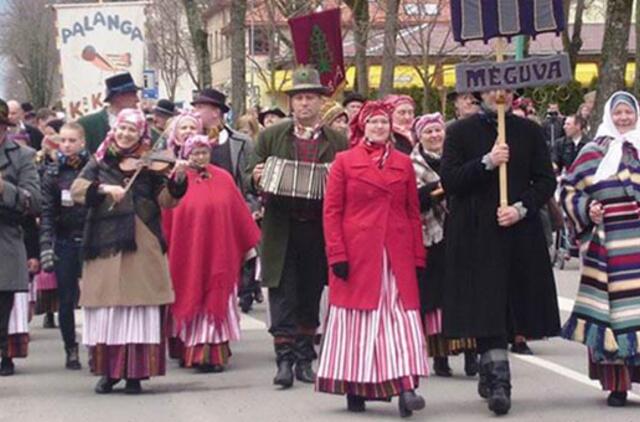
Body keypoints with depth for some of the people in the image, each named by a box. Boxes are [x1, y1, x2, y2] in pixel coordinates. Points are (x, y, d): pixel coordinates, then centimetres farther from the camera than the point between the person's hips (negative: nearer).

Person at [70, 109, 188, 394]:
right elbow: (77, 189, -1)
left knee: (139, 309, -3)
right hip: (104, 245, 2)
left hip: (141, 248, -1)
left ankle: (135, 374, 2)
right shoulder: (100, 161, 11)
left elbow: (165, 200, -2)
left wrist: (176, 180, -21)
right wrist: (104, 188, -18)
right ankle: (108, 372, 14)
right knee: (105, 310, 4)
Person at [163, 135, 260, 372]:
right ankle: (188, 350, 11)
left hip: (219, 252, 2)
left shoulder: (223, 179, 5)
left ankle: (212, 354, 4)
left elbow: (239, 213, 9)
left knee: (215, 302, 2)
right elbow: (166, 219, -2)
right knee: (190, 299, 5)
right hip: (187, 253, -2)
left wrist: (250, 244, 9)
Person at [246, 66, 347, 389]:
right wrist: (256, 179, -16)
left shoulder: (338, 142, 6)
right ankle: (285, 360, 0)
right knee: (283, 297, -2)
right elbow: (250, 178, 7)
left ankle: (304, 360, 18)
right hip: (281, 231, -1)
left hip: (319, 231, 1)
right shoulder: (271, 137, 7)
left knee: (310, 297, 9)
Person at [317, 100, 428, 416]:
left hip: (397, 257, 2)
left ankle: (405, 386, -14)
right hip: (357, 256, -2)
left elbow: (413, 212, 12)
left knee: (401, 316, -7)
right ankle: (354, 389, 12)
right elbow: (331, 211, 0)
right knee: (357, 319, 3)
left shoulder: (403, 163, 11)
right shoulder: (344, 162, 3)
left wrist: (418, 257, 6)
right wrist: (337, 255, -9)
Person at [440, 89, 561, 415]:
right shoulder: (460, 132, 3)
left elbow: (547, 181, 6)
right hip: (475, 235, -2)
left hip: (520, 233, 3)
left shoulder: (529, 132, 9)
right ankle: (498, 383, -15)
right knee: (486, 310, -10)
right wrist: (487, 162, -16)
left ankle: (489, 374, 24)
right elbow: (448, 180, -5)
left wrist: (521, 208, -9)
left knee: (505, 309, 7)